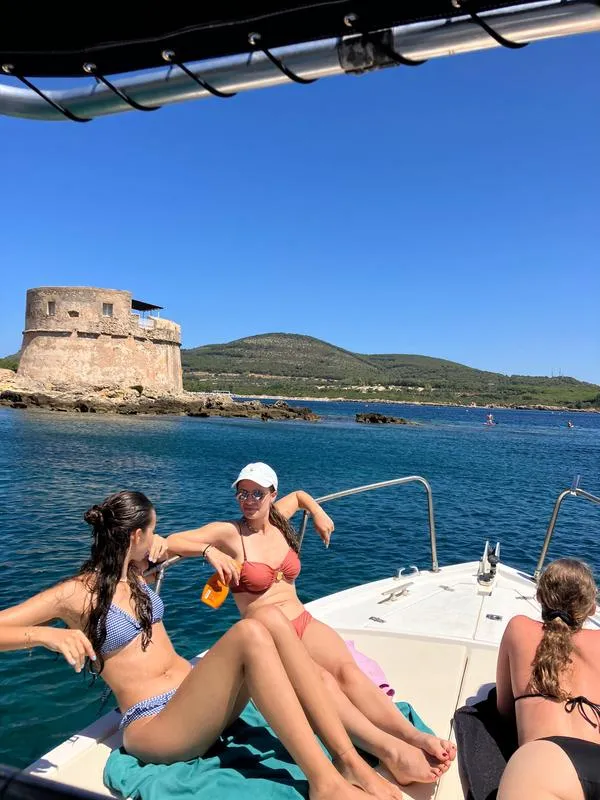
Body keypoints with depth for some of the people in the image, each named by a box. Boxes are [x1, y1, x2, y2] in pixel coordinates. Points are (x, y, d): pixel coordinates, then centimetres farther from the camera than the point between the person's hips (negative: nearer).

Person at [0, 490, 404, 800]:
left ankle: (349, 760, -24)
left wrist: (157, 547, 15)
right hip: (154, 724, -7)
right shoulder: (74, 594, -7)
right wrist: (46, 634, -28)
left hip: (194, 698, 7)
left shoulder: (131, 572, 14)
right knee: (250, 634, -31)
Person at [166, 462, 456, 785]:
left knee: (346, 668, -28)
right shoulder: (228, 532, -4)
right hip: (267, 637, -5)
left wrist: (318, 514, 18)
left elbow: (299, 495, 35)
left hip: (304, 623, 5)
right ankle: (391, 751, -52)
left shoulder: (277, 519, 12)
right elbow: (170, 542, -10)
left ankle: (414, 736, -46)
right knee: (320, 679, -35)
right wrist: (210, 551, -24)